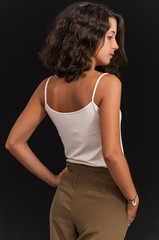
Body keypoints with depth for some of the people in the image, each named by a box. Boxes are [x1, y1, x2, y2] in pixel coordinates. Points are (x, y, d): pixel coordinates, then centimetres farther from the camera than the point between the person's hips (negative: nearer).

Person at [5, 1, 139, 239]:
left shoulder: (48, 87, 1)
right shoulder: (107, 83, -17)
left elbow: (14, 142, 5)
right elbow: (111, 153, -24)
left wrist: (54, 180, 11)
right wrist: (133, 199, -10)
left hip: (66, 192, 6)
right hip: (102, 195, -6)